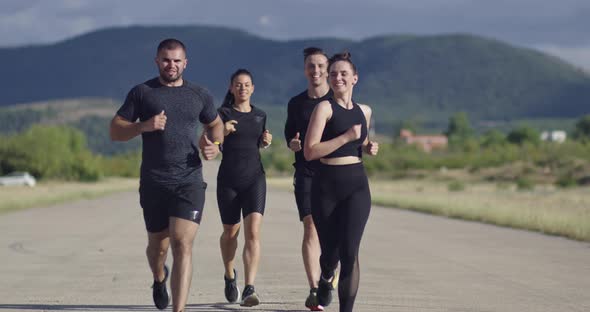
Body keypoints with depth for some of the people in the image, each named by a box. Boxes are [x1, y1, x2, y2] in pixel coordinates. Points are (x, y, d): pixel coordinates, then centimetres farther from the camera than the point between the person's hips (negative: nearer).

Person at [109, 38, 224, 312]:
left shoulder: (199, 95, 10)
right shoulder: (142, 93, 4)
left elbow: (215, 124, 27)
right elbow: (115, 130, 3)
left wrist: (215, 145, 5)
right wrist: (143, 126, -15)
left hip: (189, 183, 0)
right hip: (153, 183, 0)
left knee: (182, 246, -14)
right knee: (158, 245, 14)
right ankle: (159, 279, 49)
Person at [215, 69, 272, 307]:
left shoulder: (260, 116, 10)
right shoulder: (223, 114, 0)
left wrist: (266, 141, 3)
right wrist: (222, 133, -22)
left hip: (254, 178, 1)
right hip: (228, 179, -1)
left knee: (253, 233, -15)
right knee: (230, 232, 12)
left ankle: (249, 289, -22)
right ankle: (230, 276, 40)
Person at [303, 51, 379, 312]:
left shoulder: (364, 111, 12)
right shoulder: (325, 108, -5)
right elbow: (310, 151, -15)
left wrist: (369, 148, 9)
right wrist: (347, 137, -17)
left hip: (356, 186, 3)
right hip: (326, 186, -2)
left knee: (349, 251, -12)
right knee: (330, 251, 8)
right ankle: (326, 278, 44)